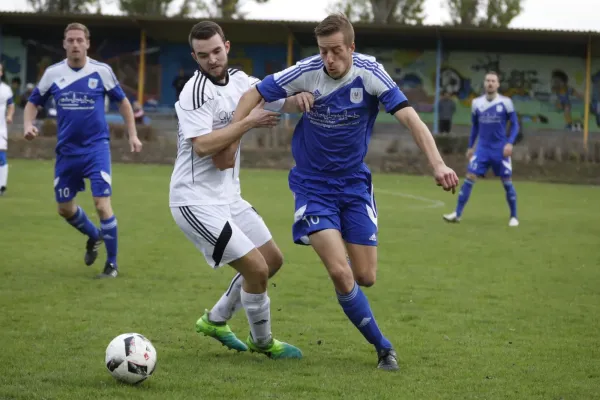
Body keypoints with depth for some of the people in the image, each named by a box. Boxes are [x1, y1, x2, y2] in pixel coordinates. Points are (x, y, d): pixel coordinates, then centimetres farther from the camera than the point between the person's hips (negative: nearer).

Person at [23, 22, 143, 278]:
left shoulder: (102, 71, -6)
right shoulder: (53, 73, 0)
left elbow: (122, 102, 8)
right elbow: (33, 102, 11)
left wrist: (132, 135, 3)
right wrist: (28, 124, -9)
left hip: (96, 146, -3)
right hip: (66, 150, 4)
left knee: (101, 203, -15)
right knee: (64, 208, 10)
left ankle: (112, 264, -3)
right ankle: (94, 236, 41)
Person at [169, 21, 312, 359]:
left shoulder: (239, 81, 6)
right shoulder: (197, 92, -19)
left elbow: (279, 103, 9)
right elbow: (203, 145, -30)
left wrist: (299, 98, -15)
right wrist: (248, 122, -23)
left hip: (227, 197, 9)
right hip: (197, 201, -9)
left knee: (273, 259, 15)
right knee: (256, 268, -12)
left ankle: (215, 320, 30)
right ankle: (262, 342, 12)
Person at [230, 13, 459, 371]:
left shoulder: (369, 73, -16)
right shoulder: (306, 73, -16)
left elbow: (410, 118, -25)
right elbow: (254, 95, -5)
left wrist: (438, 163, -38)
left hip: (355, 184, 1)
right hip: (313, 186, -1)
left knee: (365, 277, 0)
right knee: (341, 273, -15)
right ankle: (383, 348, 3)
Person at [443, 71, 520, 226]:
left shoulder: (505, 102, -6)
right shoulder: (476, 103, 4)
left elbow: (515, 125, -1)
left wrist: (510, 143, -15)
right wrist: (470, 147, 15)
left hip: (500, 149, -2)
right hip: (482, 148, 2)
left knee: (507, 181, 1)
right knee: (469, 177, -7)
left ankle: (513, 217, 14)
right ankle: (457, 214, -4)